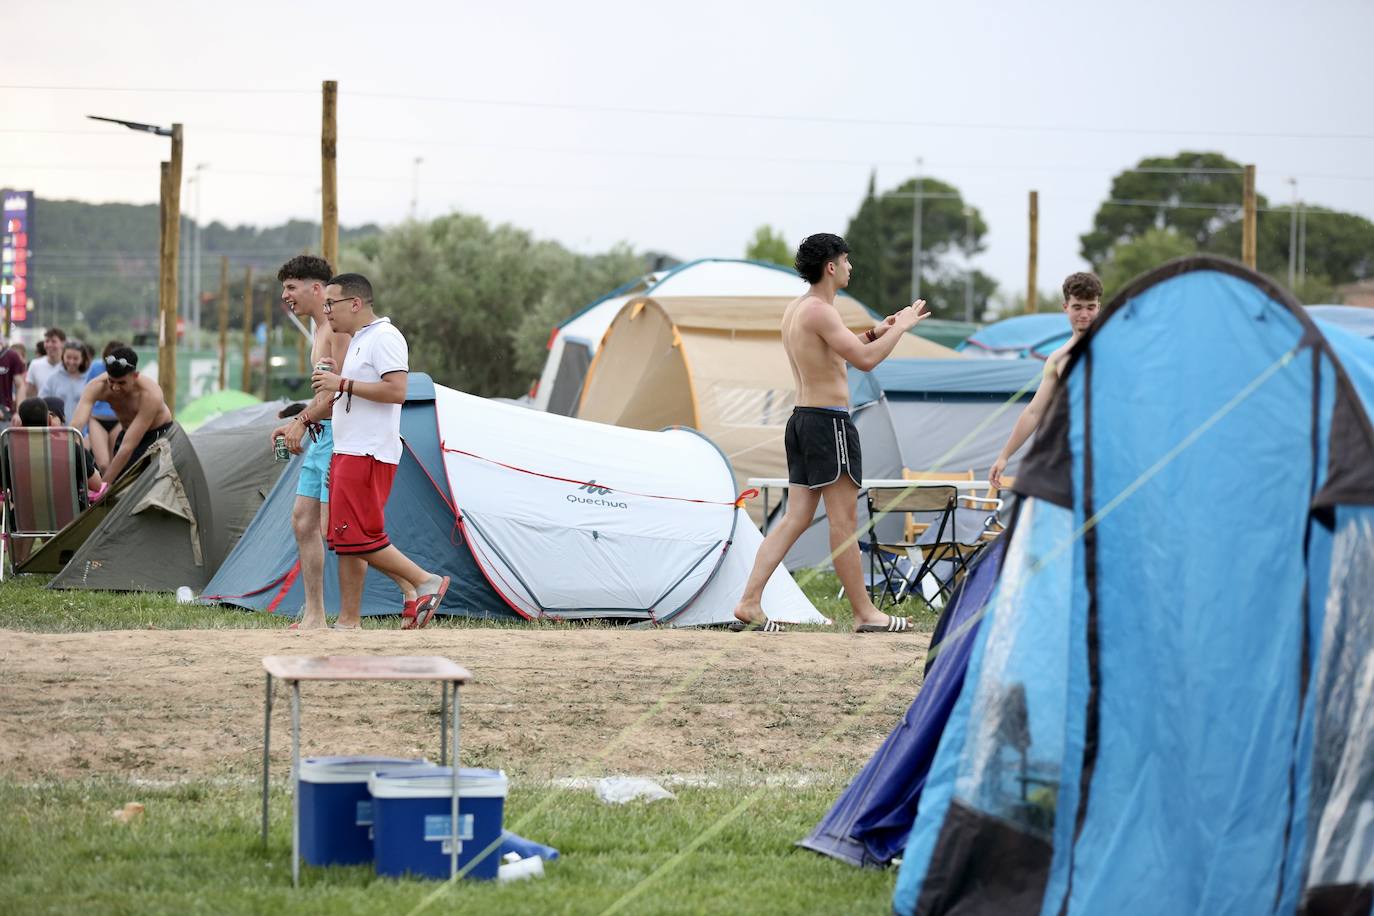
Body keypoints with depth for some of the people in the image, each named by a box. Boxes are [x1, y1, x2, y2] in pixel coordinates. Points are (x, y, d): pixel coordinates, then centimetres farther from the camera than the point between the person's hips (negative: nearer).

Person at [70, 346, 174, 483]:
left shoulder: (150, 394, -37)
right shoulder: (97, 387, -26)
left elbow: (128, 446, -39)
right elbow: (76, 424, -38)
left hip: (158, 435, -4)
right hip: (126, 432, 4)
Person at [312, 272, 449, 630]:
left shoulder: (384, 337, -12)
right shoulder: (359, 341, 20)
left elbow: (396, 390, -23)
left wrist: (343, 384, -20)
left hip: (369, 455, -10)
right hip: (347, 453, 10)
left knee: (358, 537, -13)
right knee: (345, 538, 8)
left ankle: (426, 582, -4)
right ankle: (349, 621, 9)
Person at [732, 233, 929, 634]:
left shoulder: (794, 309, 15)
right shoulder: (819, 311, -16)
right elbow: (864, 360, -23)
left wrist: (873, 333, 21)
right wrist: (901, 328, -10)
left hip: (802, 419, 10)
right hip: (828, 421, -10)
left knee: (796, 518, 7)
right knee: (844, 521, -3)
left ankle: (749, 603, 0)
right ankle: (864, 613, 3)